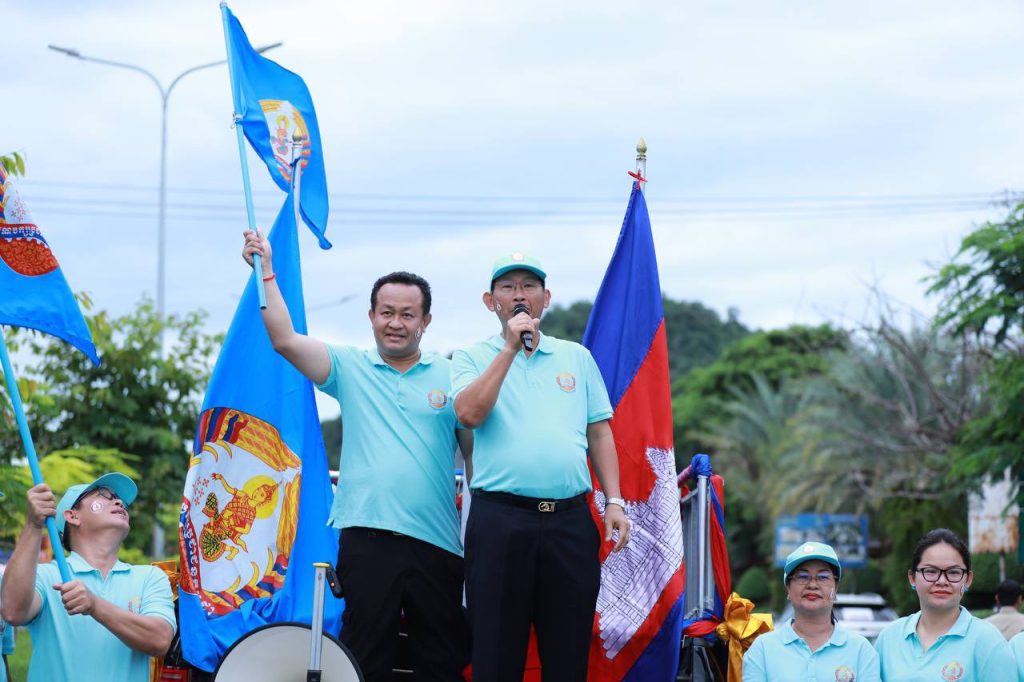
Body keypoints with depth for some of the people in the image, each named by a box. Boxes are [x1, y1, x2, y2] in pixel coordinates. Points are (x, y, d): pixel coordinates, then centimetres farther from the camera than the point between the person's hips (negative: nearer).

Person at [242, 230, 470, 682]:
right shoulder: (350, 369, 9)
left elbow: (478, 455, 9)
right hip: (367, 538, -1)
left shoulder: (451, 377, 9)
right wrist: (266, 271, -7)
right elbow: (285, 340, -3)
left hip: (436, 542, 1)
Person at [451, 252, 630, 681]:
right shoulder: (472, 358, 9)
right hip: (499, 518, -2)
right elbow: (469, 413, -11)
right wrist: (510, 348, -10)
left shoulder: (576, 357, 16)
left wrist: (614, 501, 5)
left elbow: (599, 434, 15)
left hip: (570, 520, 3)